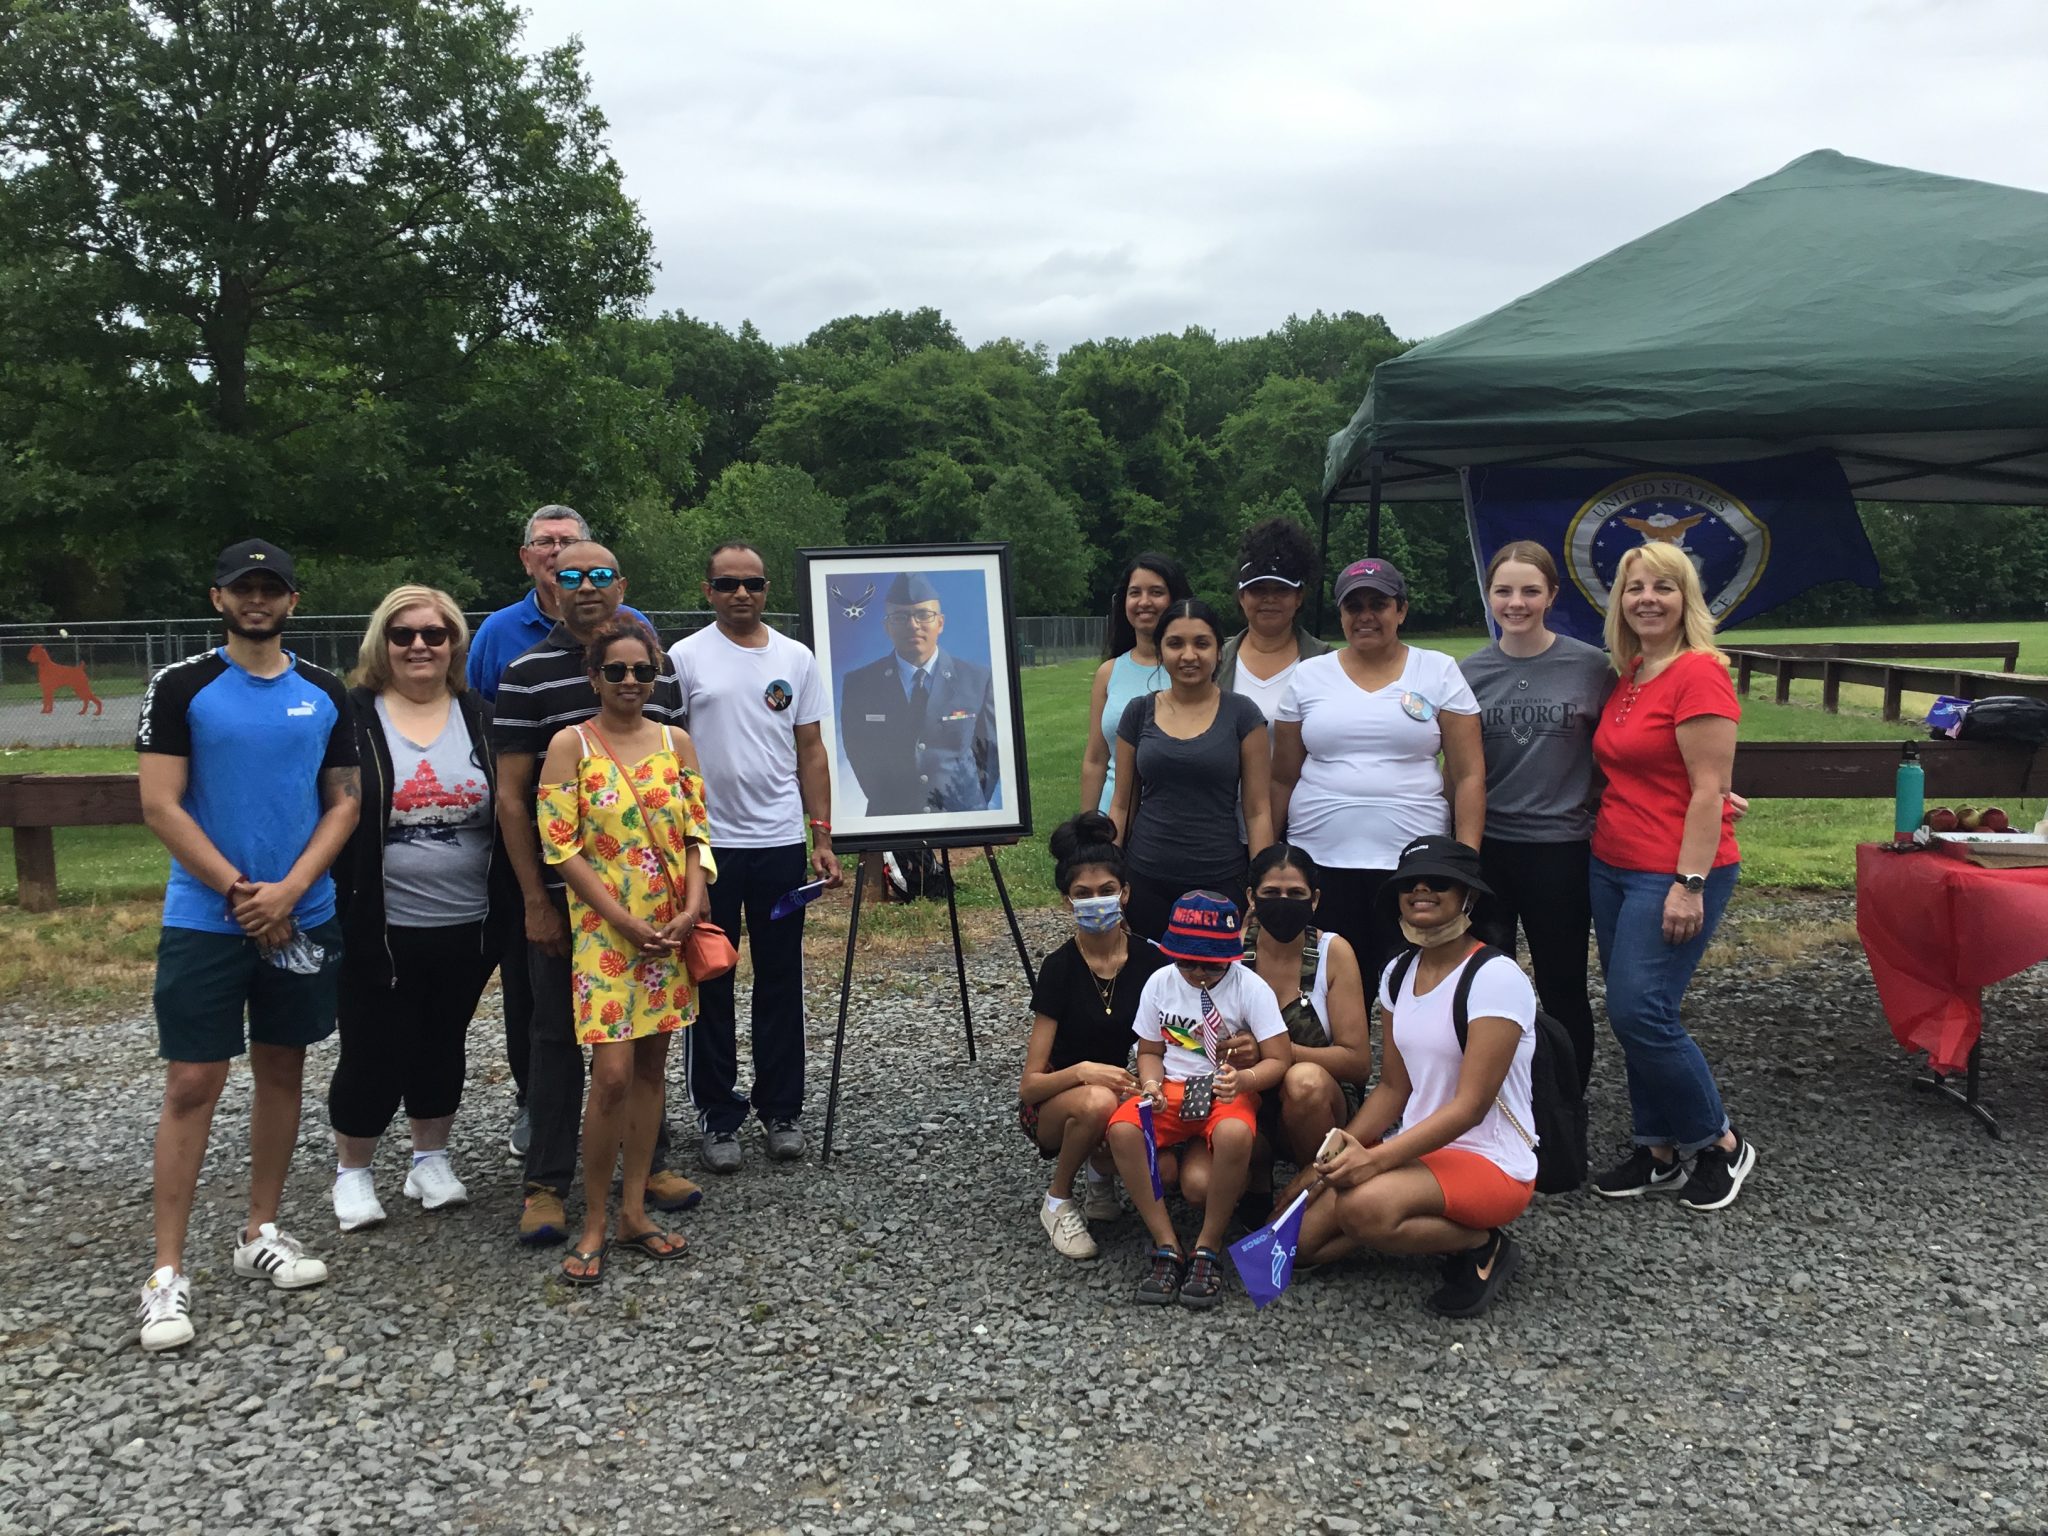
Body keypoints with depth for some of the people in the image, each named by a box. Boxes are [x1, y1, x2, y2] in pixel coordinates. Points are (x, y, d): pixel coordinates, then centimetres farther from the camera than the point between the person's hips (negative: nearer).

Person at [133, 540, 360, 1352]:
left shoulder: (324, 694, 5)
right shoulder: (182, 686, -5)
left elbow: (343, 802, 4)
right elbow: (160, 806, -9)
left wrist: (288, 890, -10)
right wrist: (242, 892, -12)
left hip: (304, 918, 4)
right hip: (204, 920, -3)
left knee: (282, 1071, 11)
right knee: (192, 1085, -3)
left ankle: (261, 1234, 25)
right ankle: (167, 1272, 5)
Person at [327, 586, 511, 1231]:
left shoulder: (480, 718, 4)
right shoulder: (352, 718, -5)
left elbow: (511, 814, 9)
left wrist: (510, 908, 5)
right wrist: (333, 910, -8)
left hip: (467, 928, 3)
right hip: (380, 929, -3)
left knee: (443, 1046, 16)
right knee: (373, 1052, 5)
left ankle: (431, 1159, 33)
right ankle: (351, 1171, 25)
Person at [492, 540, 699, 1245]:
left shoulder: (658, 667, 8)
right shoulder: (529, 674, -5)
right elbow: (511, 797, -6)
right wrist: (535, 899, -10)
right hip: (564, 889, -4)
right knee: (559, 1035, 4)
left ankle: (649, 1162, 27)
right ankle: (546, 1184, 15)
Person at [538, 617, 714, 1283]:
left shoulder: (675, 741, 7)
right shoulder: (571, 744, -4)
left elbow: (696, 833, 7)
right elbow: (561, 847, -9)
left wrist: (690, 911, -8)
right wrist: (628, 924, -13)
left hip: (671, 930, 4)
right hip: (605, 929, -4)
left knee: (652, 1065, 9)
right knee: (613, 1072, -9)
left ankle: (634, 1212, 20)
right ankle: (593, 1225, 5)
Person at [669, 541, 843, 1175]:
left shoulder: (796, 659, 7)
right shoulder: (686, 658, -2)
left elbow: (811, 752, 9)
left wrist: (823, 838, 5)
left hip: (781, 843, 3)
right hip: (709, 843, -2)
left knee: (781, 982, 10)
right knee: (710, 986, 6)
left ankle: (782, 1110, 22)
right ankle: (717, 1117, 17)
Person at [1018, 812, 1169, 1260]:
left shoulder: (1151, 961, -9)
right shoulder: (1059, 968, -15)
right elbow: (1030, 1086, -16)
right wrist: (1083, 1072, -34)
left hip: (1132, 1100, 3)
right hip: (1054, 1106, -3)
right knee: (1098, 1102, -37)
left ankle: (1100, 1169, 7)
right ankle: (1058, 1203, -9)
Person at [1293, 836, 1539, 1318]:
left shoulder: (1496, 977, -18)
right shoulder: (1398, 973, 7)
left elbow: (1471, 1105, -22)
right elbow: (1394, 1086, 8)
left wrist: (1377, 1159, -30)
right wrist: (1344, 1147, -9)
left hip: (1491, 1163, -7)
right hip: (1416, 1149, 7)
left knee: (1363, 1207, -34)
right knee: (1299, 1241, -6)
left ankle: (1482, 1245, -7)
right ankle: (1427, 1222, 11)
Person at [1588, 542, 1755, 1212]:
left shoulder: (1699, 673, -14)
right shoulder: (1629, 675, 10)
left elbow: (1708, 791, -18)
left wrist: (1690, 884, -20)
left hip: (1674, 872, -8)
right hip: (1612, 867, 8)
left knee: (1641, 1013, -9)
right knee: (1631, 1015, 11)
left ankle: (1720, 1143, 12)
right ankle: (1661, 1152, 24)